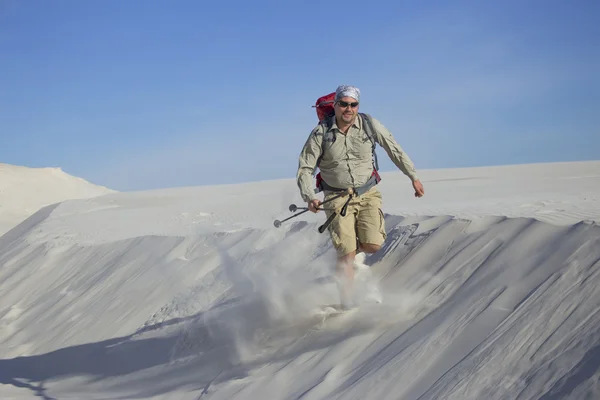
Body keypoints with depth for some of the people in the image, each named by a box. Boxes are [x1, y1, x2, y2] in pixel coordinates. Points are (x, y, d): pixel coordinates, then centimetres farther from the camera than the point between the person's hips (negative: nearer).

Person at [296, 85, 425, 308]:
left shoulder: (370, 125, -6)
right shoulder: (320, 133, -10)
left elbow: (394, 150, 6)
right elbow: (305, 168, -6)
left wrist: (413, 176, 11)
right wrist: (310, 198, -21)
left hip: (368, 194, 2)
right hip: (338, 198, -1)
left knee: (373, 245, -15)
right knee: (346, 254, -10)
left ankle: (357, 248, 23)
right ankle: (346, 302, 9)